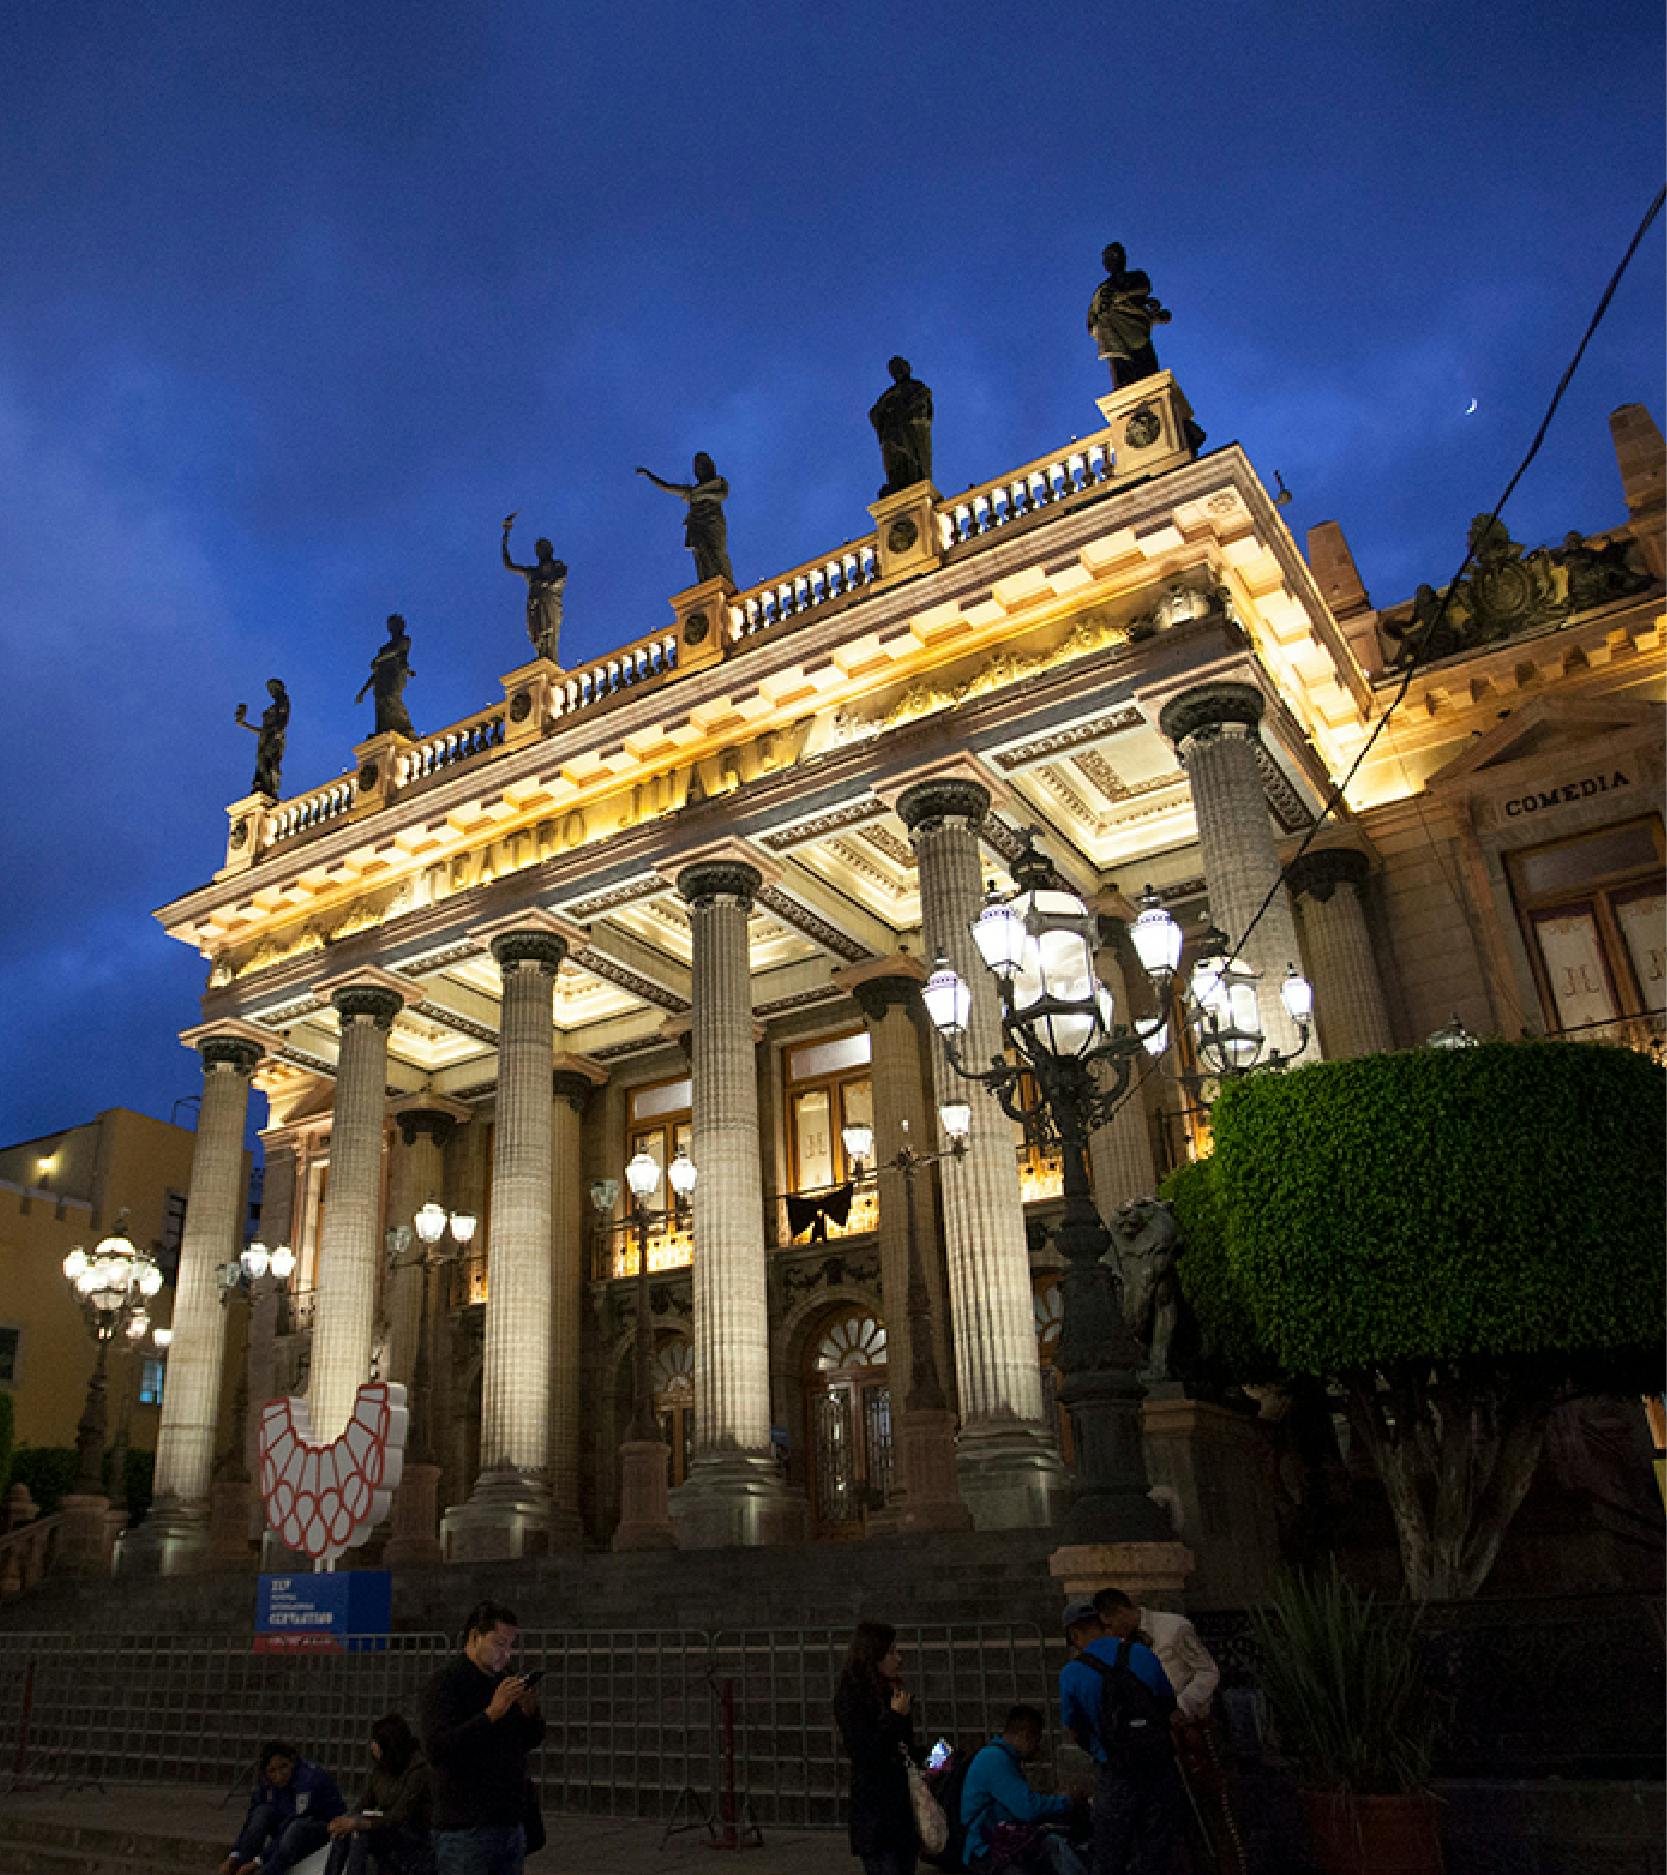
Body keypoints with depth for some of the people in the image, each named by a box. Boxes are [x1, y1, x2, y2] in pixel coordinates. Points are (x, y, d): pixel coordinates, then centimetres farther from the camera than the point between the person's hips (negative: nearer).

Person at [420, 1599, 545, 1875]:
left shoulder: (505, 1681, 12)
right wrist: (492, 1713, -25)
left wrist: (530, 1711, -4)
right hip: (465, 1829, -7)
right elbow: (436, 1749, -22)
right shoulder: (445, 1684, -10)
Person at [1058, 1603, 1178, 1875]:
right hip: (1161, 1769, 3)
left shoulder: (1072, 1674, -9)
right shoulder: (1144, 1655, -1)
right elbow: (1170, 1705, 13)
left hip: (1117, 1778, -3)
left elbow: (1073, 1730, 4)